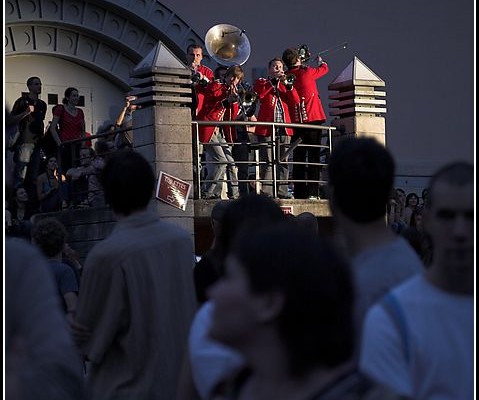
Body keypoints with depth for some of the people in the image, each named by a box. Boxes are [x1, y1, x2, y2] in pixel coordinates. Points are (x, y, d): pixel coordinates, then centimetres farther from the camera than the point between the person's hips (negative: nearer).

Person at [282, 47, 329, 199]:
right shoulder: (307, 72, -5)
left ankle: (299, 193, 6)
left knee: (298, 158, 8)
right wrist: (321, 61, 37)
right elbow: (324, 69, 12)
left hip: (295, 122, 4)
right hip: (312, 119, -4)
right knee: (313, 156, -3)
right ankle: (312, 192, -10)